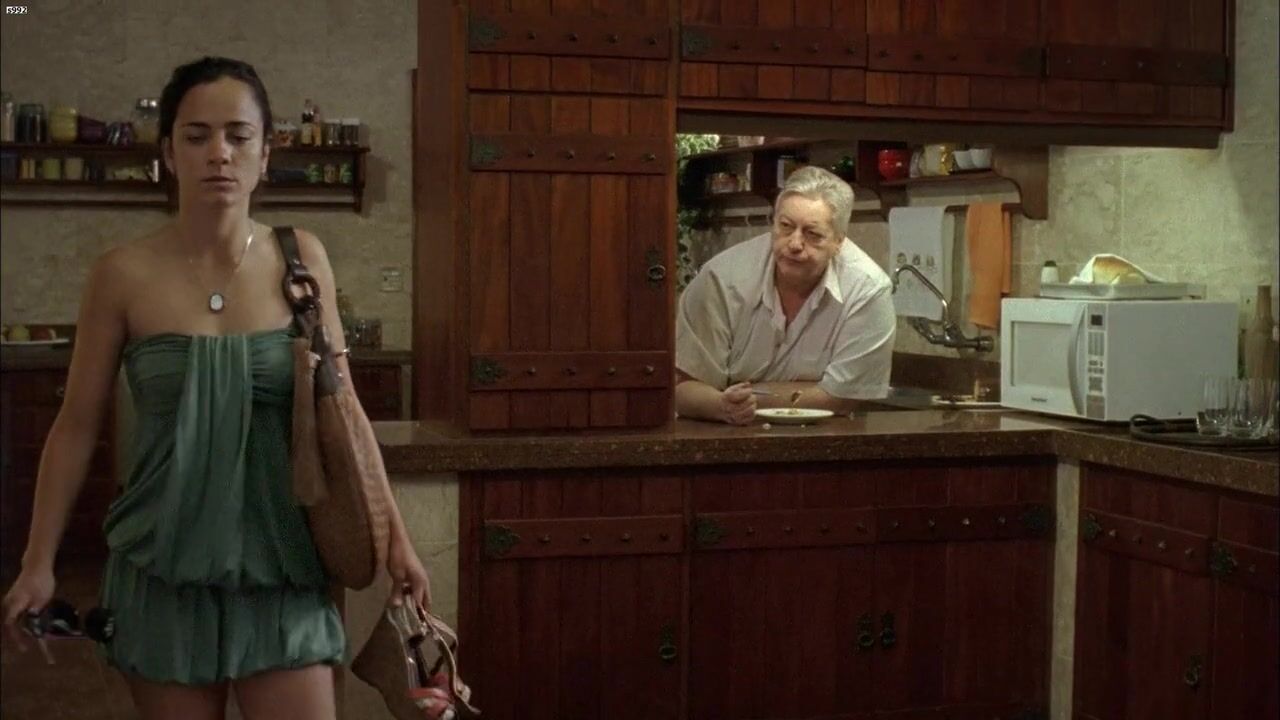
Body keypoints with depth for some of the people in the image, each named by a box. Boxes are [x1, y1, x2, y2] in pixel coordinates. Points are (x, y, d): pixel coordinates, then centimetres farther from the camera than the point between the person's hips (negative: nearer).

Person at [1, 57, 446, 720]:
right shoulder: (124, 275, -6)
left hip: (277, 558, 1)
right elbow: (77, 426, 1)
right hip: (165, 562, -1)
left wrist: (395, 537, 5)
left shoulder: (301, 260, -2)